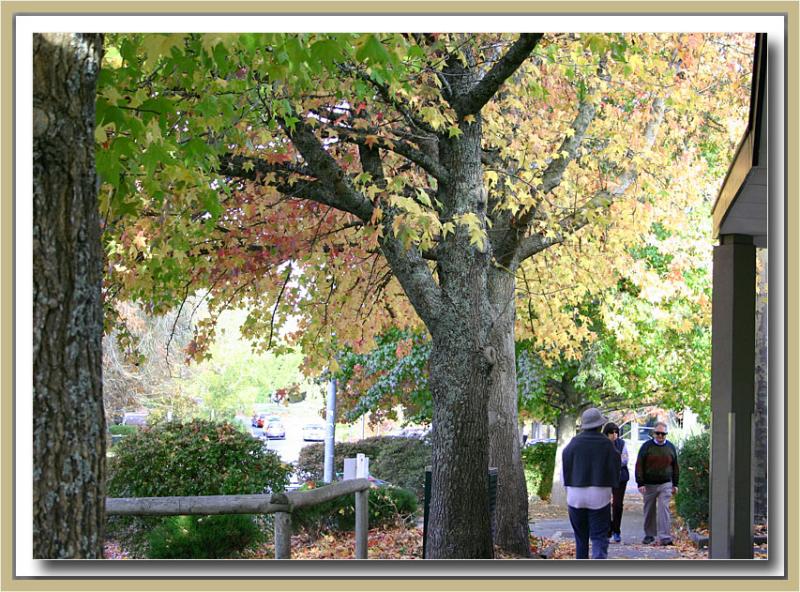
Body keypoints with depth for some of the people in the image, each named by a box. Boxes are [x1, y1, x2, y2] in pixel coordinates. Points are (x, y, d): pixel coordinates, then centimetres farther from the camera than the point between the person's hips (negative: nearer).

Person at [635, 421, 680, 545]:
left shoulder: (670, 447, 7)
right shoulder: (646, 446, -2)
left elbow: (675, 467, 14)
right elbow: (639, 465, -4)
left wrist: (675, 484, 11)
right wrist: (640, 483, -10)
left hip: (665, 484, 0)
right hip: (649, 485, 0)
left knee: (664, 510, -9)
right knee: (649, 511, 9)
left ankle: (665, 537, -12)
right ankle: (649, 535, 23)